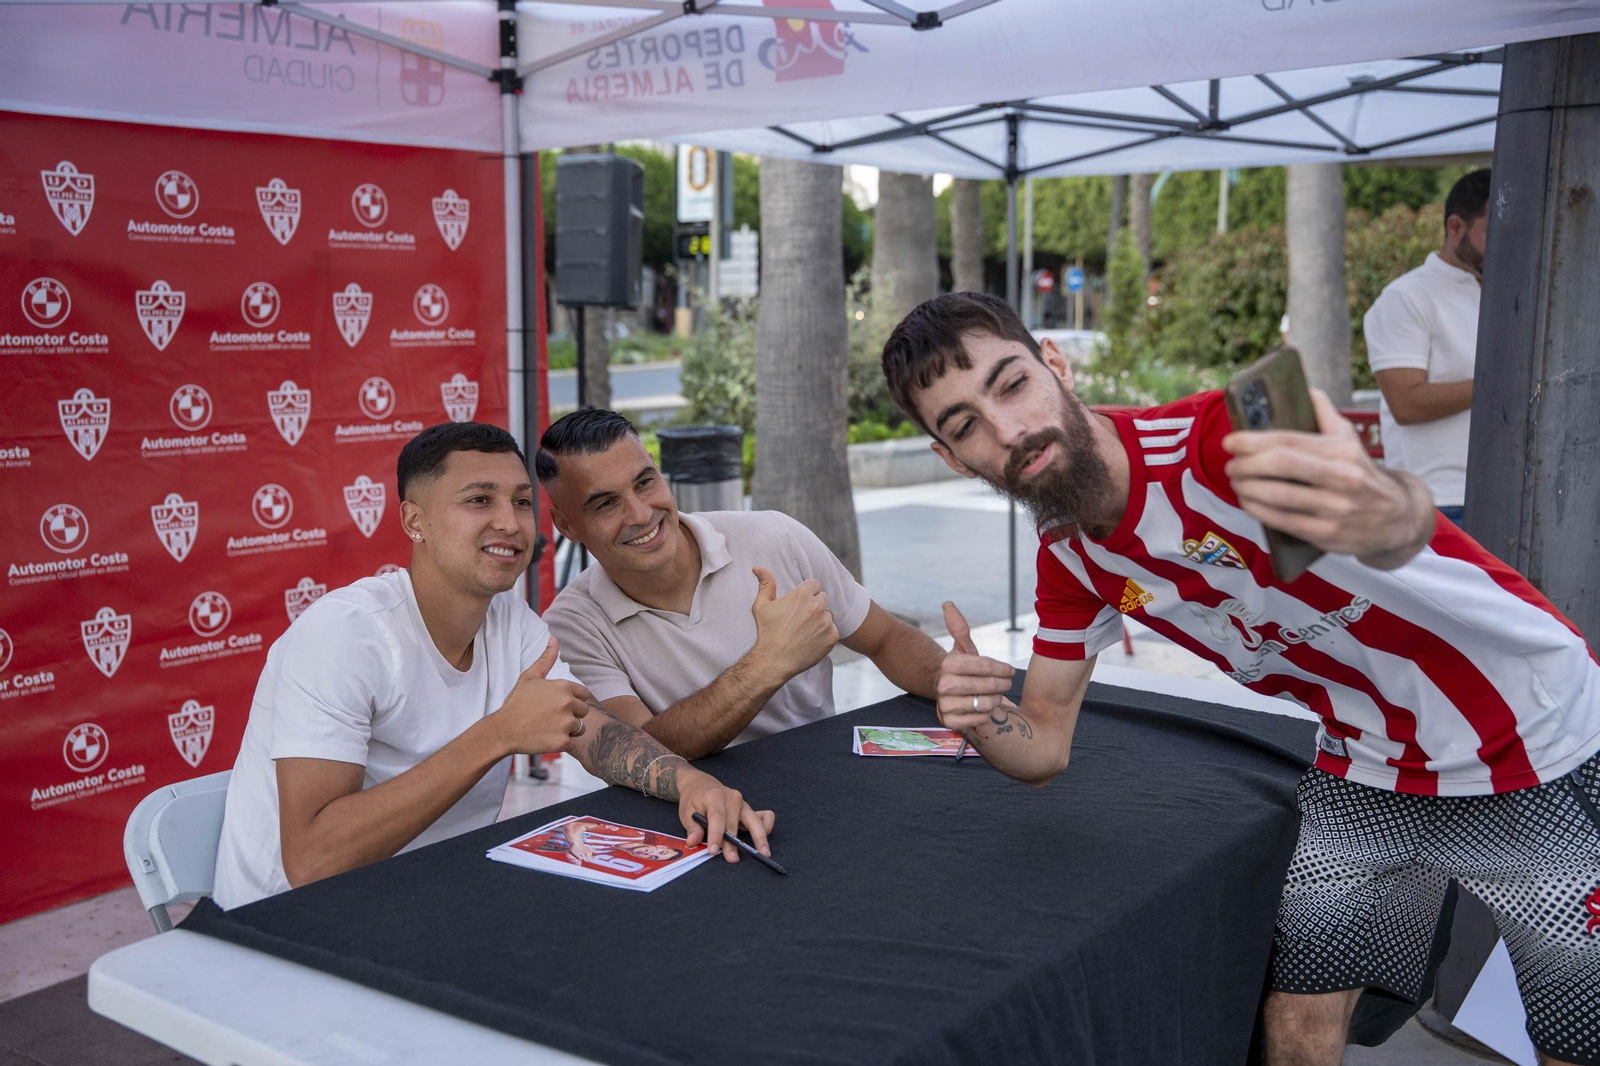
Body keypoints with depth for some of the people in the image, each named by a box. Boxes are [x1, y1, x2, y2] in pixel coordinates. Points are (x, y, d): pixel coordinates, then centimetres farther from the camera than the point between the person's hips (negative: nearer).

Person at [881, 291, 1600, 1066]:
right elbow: (1044, 747, -2)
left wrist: (1385, 512, -72)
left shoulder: (1225, 439, -28)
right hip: (1367, 770, 5)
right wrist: (982, 722, -25)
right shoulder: (1069, 560, -6)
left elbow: (1405, 515, -47)